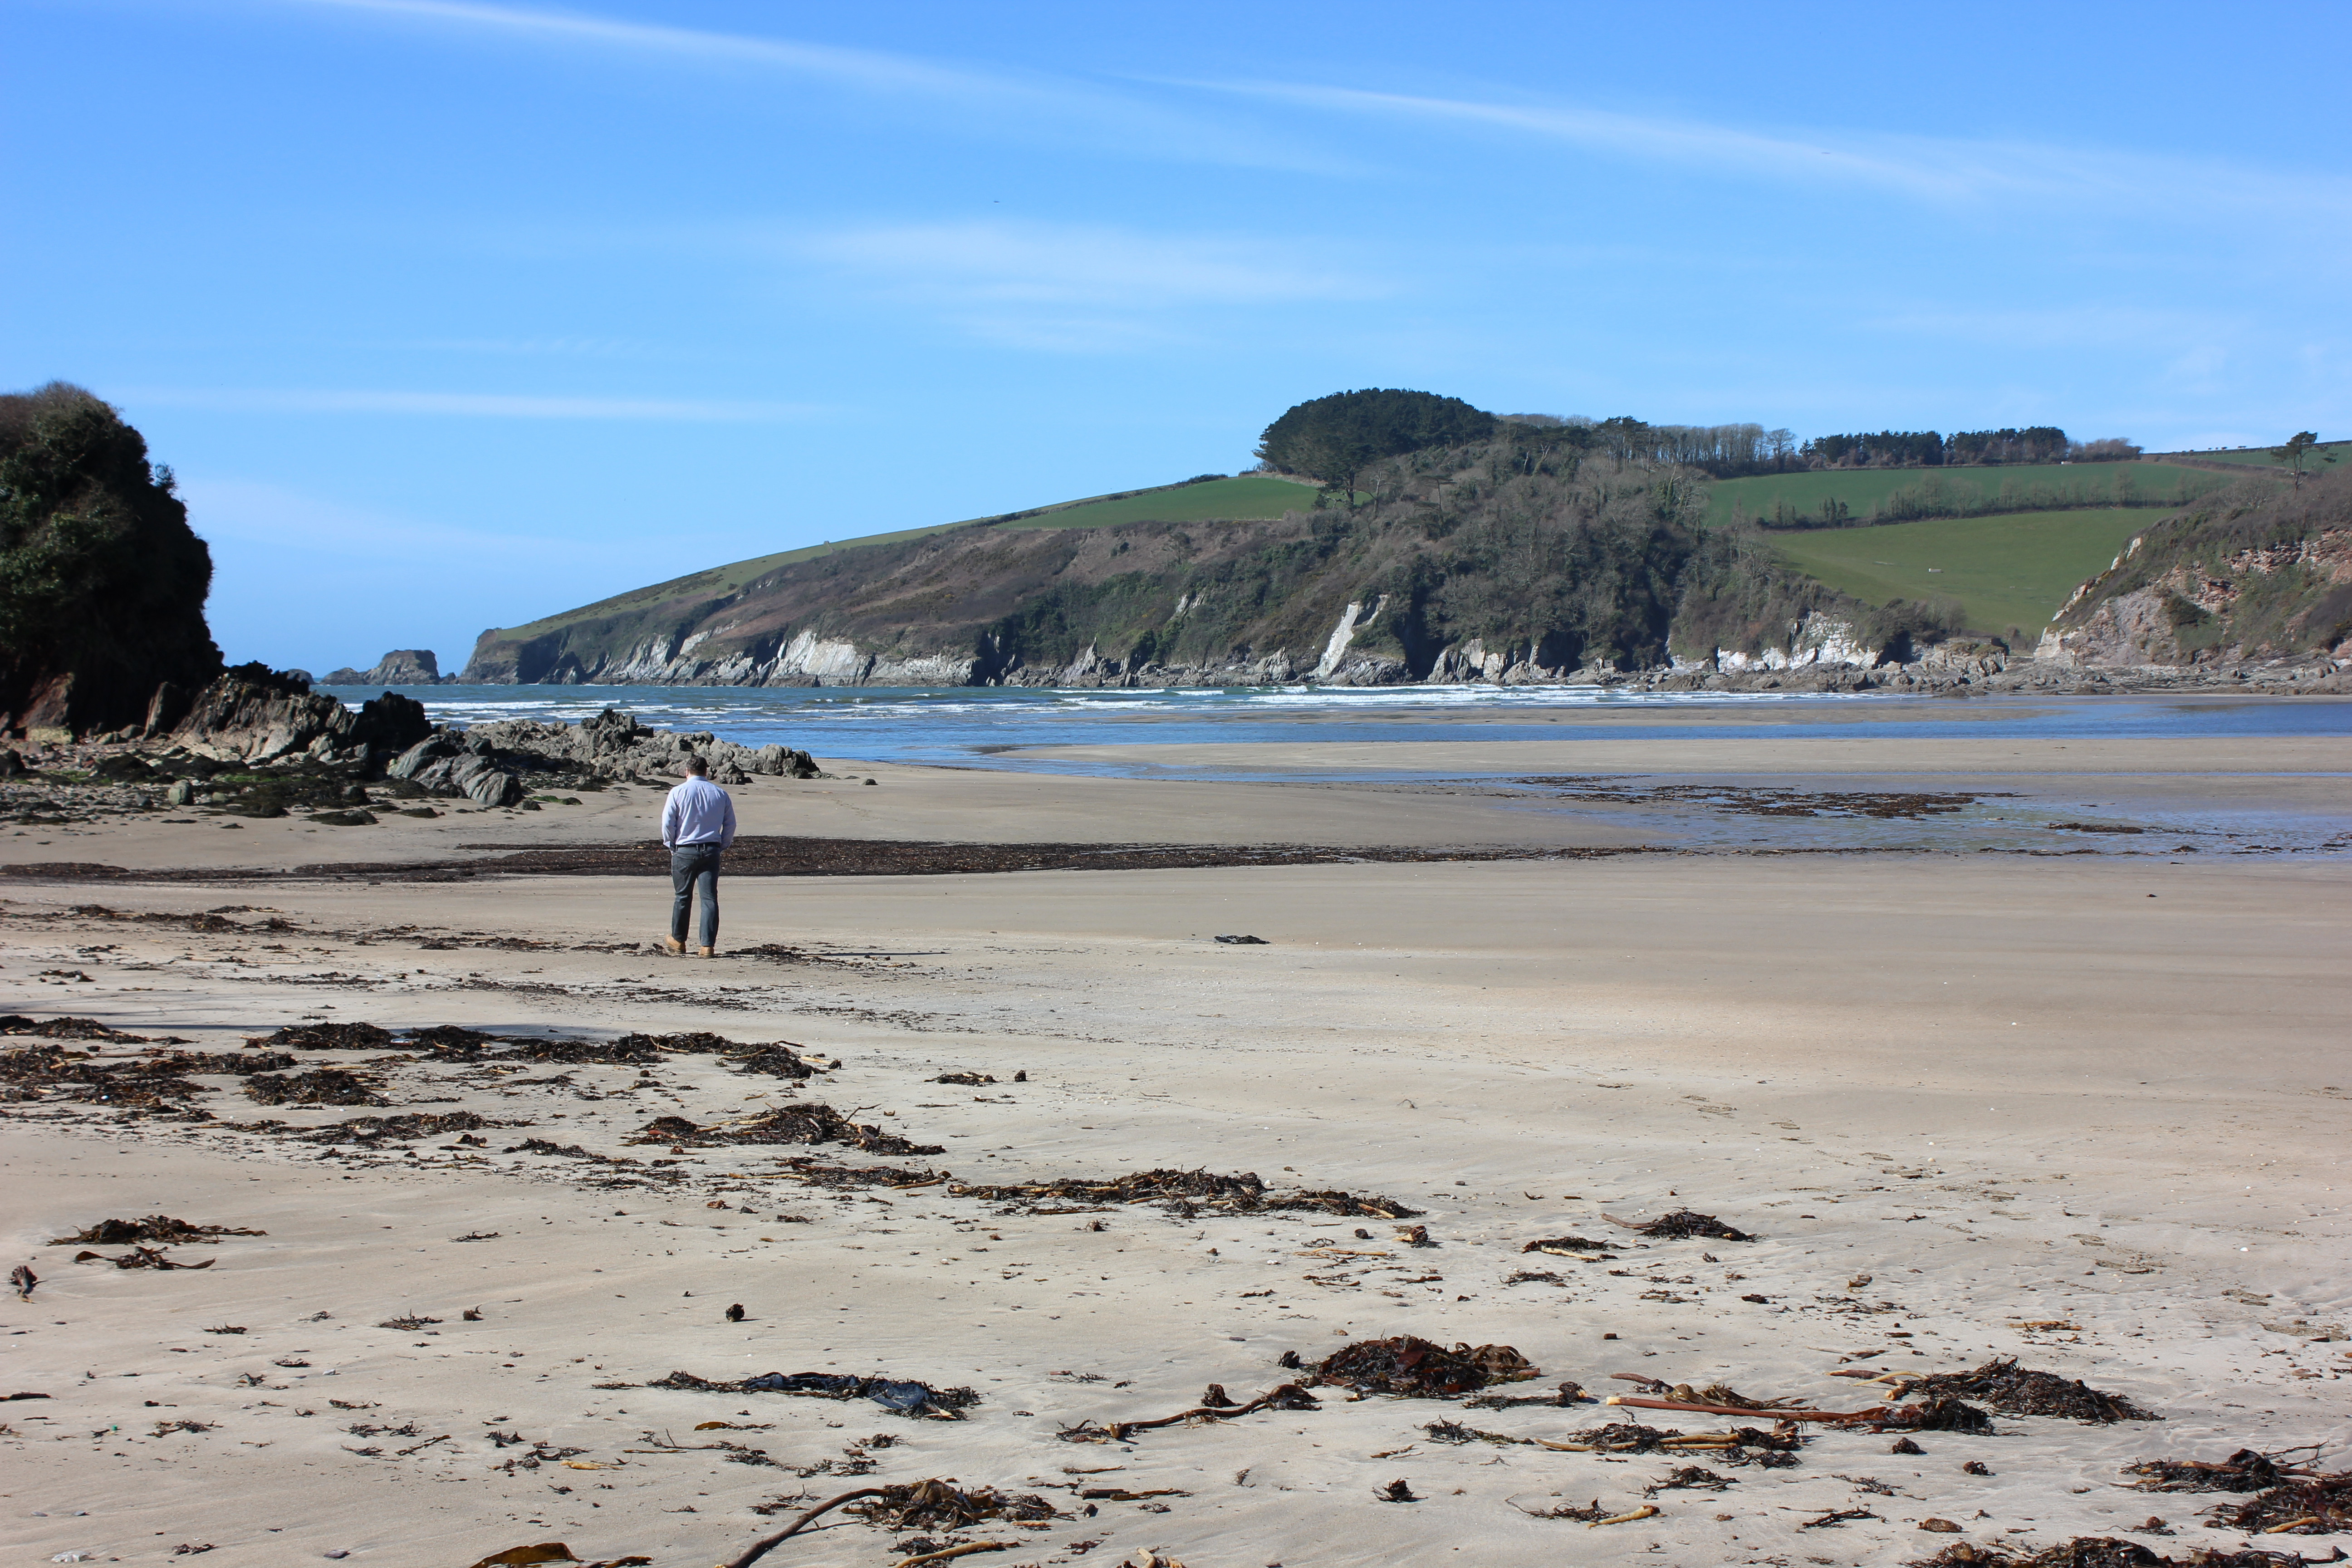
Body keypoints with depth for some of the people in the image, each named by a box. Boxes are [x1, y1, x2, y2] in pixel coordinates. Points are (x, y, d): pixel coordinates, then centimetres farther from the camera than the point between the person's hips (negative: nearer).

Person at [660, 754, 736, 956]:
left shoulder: (679, 792, -4)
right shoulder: (720, 794, 5)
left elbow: (668, 822, -6)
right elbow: (730, 824, 8)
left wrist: (670, 845, 8)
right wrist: (722, 847, 17)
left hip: (684, 851, -2)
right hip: (711, 851, 2)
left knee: (683, 897, 12)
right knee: (710, 898, 0)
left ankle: (678, 941, 24)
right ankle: (708, 946, -6)